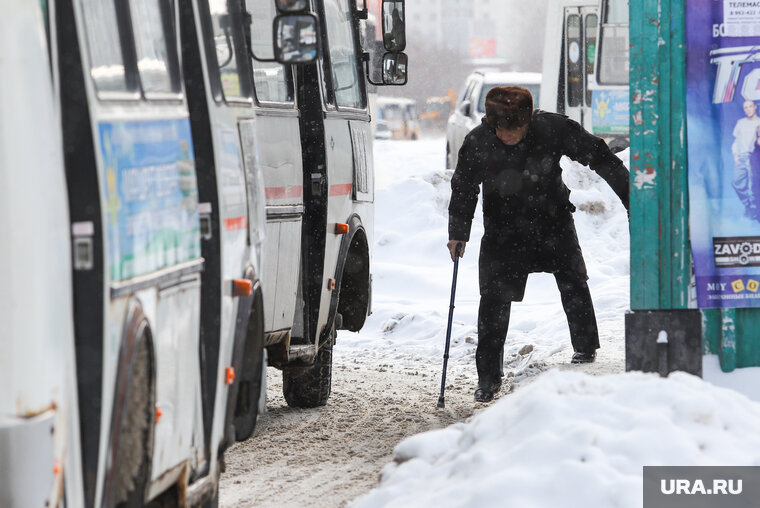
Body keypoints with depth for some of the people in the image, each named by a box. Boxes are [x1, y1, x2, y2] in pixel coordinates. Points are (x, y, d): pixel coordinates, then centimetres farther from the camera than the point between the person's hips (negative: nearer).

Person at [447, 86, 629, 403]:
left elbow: (599, 157, -9)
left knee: (572, 282, -4)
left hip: (552, 219, 0)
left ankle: (586, 349, 17)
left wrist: (631, 198, -4)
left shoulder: (553, 129, -20)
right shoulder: (477, 143, -17)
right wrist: (458, 232, -7)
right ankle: (488, 375, 5)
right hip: (503, 228, 0)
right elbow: (463, 189, 0)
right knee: (494, 297, -4)